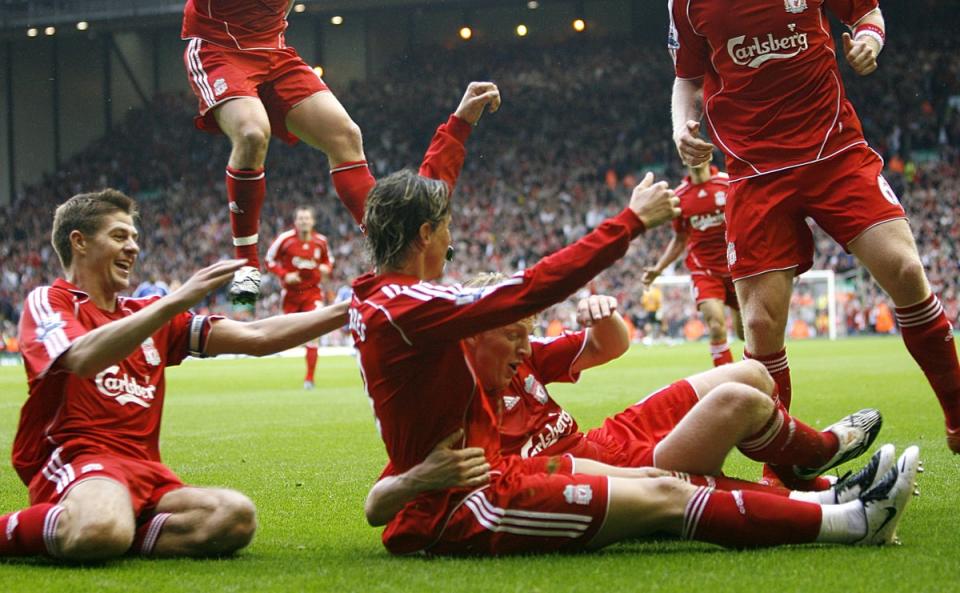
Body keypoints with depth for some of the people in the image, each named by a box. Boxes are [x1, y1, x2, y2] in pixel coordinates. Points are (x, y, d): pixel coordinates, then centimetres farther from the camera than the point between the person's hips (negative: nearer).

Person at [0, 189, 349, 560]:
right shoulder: (48, 302, 3)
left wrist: (344, 312, 10)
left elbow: (255, 337, 18)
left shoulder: (144, 313, 23)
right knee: (102, 531, -41)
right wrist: (177, 300, -25)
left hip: (145, 472, 6)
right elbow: (83, 359, -21)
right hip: (76, 460, -6)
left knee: (236, 517, -23)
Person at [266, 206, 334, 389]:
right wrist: (284, 275, -17)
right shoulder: (285, 239, -11)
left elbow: (328, 259, 14)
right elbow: (270, 260, -3)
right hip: (291, 292, 0)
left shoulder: (321, 241, -3)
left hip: (313, 292, 0)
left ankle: (309, 377, -7)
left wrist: (327, 268, -9)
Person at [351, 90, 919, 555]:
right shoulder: (406, 306, -22)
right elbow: (534, 288, -26)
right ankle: (853, 521, -4)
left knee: (648, 477, 8)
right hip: (462, 508, -10)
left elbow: (412, 204, 26)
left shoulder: (375, 294, 6)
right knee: (664, 497, -9)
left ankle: (820, 495, 11)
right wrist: (633, 220, -18)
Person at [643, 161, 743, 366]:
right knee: (716, 327, -18)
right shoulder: (680, 195, 0)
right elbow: (679, 240, 12)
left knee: (745, 332, 7)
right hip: (704, 270, 0)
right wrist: (658, 268, 5)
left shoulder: (730, 183, -5)